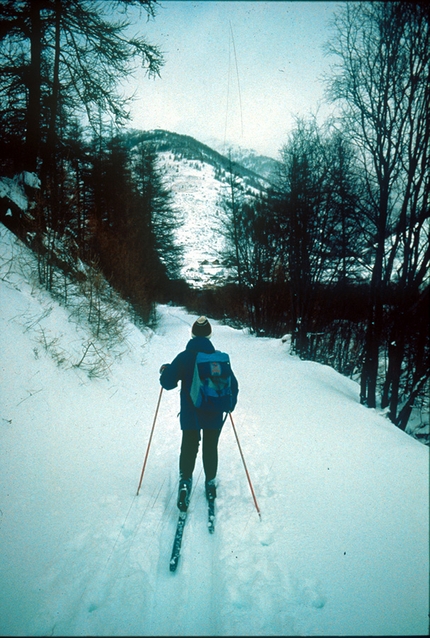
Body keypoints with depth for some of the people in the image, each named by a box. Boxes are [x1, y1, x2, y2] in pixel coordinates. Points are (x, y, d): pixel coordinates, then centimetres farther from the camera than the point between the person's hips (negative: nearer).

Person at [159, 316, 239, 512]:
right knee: (210, 448, 17)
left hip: (190, 415, -1)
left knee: (188, 448, 13)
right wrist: (229, 404, 12)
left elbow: (168, 383, -8)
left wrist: (165, 371, 14)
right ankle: (210, 483, 27)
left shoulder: (183, 357, -10)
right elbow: (232, 384, -6)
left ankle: (185, 483, 0)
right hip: (214, 414, 1)